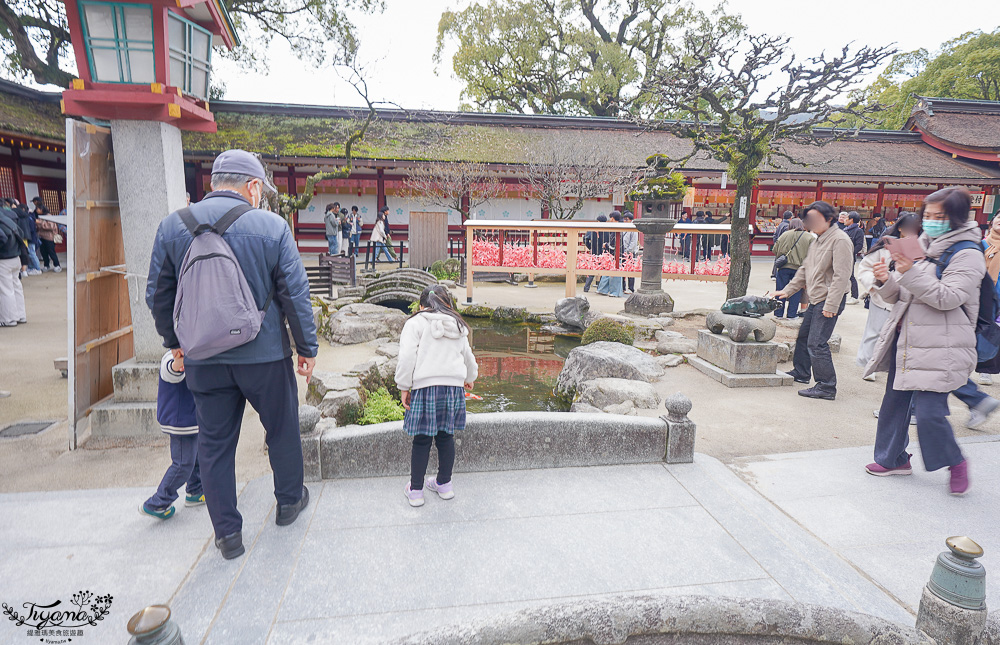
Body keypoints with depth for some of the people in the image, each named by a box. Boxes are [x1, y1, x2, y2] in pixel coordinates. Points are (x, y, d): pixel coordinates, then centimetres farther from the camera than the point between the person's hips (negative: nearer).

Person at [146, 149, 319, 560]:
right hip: (265, 356, -2)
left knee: (214, 445, 14)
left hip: (204, 360, 3)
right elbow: (296, 295, -9)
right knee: (282, 431, 19)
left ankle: (227, 533, 25)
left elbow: (157, 295, 7)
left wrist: (174, 342, 21)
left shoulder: (172, 226, -1)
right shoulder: (271, 226, -10)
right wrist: (307, 347, 1)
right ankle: (289, 500, 37)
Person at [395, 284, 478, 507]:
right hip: (454, 386, 5)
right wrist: (470, 378, 47)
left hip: (425, 387, -4)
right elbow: (468, 357, 29)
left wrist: (404, 387, 0)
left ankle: (415, 490, 15)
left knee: (422, 439, 4)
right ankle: (444, 484, 26)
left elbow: (407, 358, -8)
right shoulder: (457, 326, 17)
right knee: (446, 436, 15)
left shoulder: (415, 323, 0)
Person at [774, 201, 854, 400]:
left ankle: (827, 387, -4)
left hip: (829, 300, -10)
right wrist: (787, 290, 19)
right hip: (816, 299, 10)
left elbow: (841, 276, -20)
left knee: (816, 343, -12)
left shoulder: (840, 240, -15)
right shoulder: (818, 241, 15)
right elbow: (805, 270, 23)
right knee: (803, 336, 19)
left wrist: (831, 305, -23)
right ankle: (800, 373, 36)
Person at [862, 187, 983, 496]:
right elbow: (898, 296, 15)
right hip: (906, 341, 8)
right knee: (894, 402, 13)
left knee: (929, 412, -9)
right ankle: (893, 459, 29)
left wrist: (911, 272, -29)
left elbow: (948, 298, -20)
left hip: (939, 349, -7)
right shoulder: (925, 249, 15)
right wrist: (887, 280, -6)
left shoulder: (967, 255, -7)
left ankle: (956, 462, 19)